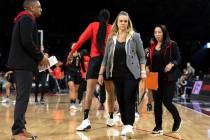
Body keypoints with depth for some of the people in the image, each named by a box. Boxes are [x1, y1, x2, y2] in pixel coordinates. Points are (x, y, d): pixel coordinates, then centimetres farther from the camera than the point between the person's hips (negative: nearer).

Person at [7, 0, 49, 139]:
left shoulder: (23, 19, 22)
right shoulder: (27, 18, -8)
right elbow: (27, 42, -20)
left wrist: (39, 56, 10)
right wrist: (41, 57, -8)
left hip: (22, 63, 10)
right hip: (24, 63, -10)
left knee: (22, 97, 11)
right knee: (23, 97, -10)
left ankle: (20, 129, 15)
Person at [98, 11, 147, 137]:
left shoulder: (135, 36, 0)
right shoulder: (112, 38, 8)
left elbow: (142, 56, 1)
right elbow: (106, 57, 11)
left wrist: (143, 71, -8)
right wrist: (101, 73, 8)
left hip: (131, 73, -4)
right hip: (117, 74, 4)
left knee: (129, 99, -10)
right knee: (121, 100, 7)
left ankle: (129, 125, -9)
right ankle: (125, 124, 17)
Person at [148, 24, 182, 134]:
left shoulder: (172, 45, -3)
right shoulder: (152, 47, 12)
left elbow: (178, 59, -5)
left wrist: (172, 64, -24)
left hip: (169, 78, -5)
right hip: (156, 78, 5)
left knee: (167, 101, -6)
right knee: (157, 102, 3)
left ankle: (177, 119, 23)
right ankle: (158, 126, 13)